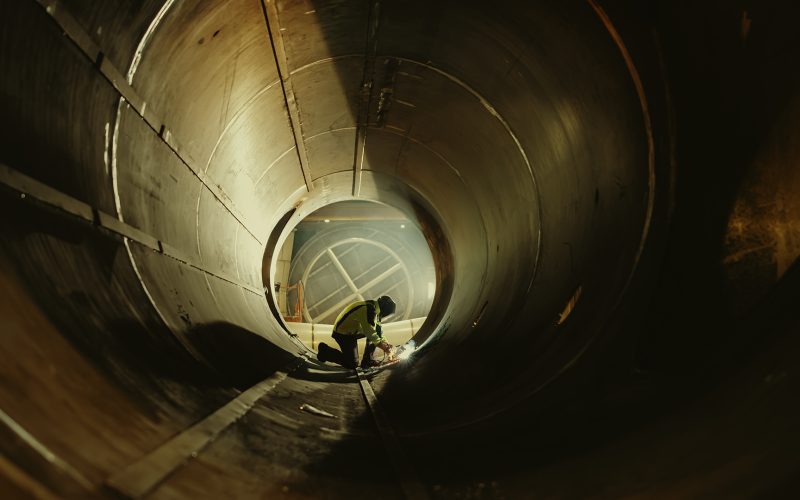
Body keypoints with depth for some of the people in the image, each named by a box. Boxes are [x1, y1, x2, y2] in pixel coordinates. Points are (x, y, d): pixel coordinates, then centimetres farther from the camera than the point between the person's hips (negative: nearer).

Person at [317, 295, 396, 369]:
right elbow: (369, 332, -24)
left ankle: (367, 360, 8)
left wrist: (384, 342, 3)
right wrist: (380, 344, -13)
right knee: (352, 364, -7)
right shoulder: (370, 310, -26)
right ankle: (325, 351, 3)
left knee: (376, 335, 4)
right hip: (343, 334, -10)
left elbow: (377, 328, 13)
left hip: (352, 330, 10)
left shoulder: (374, 307, 4)